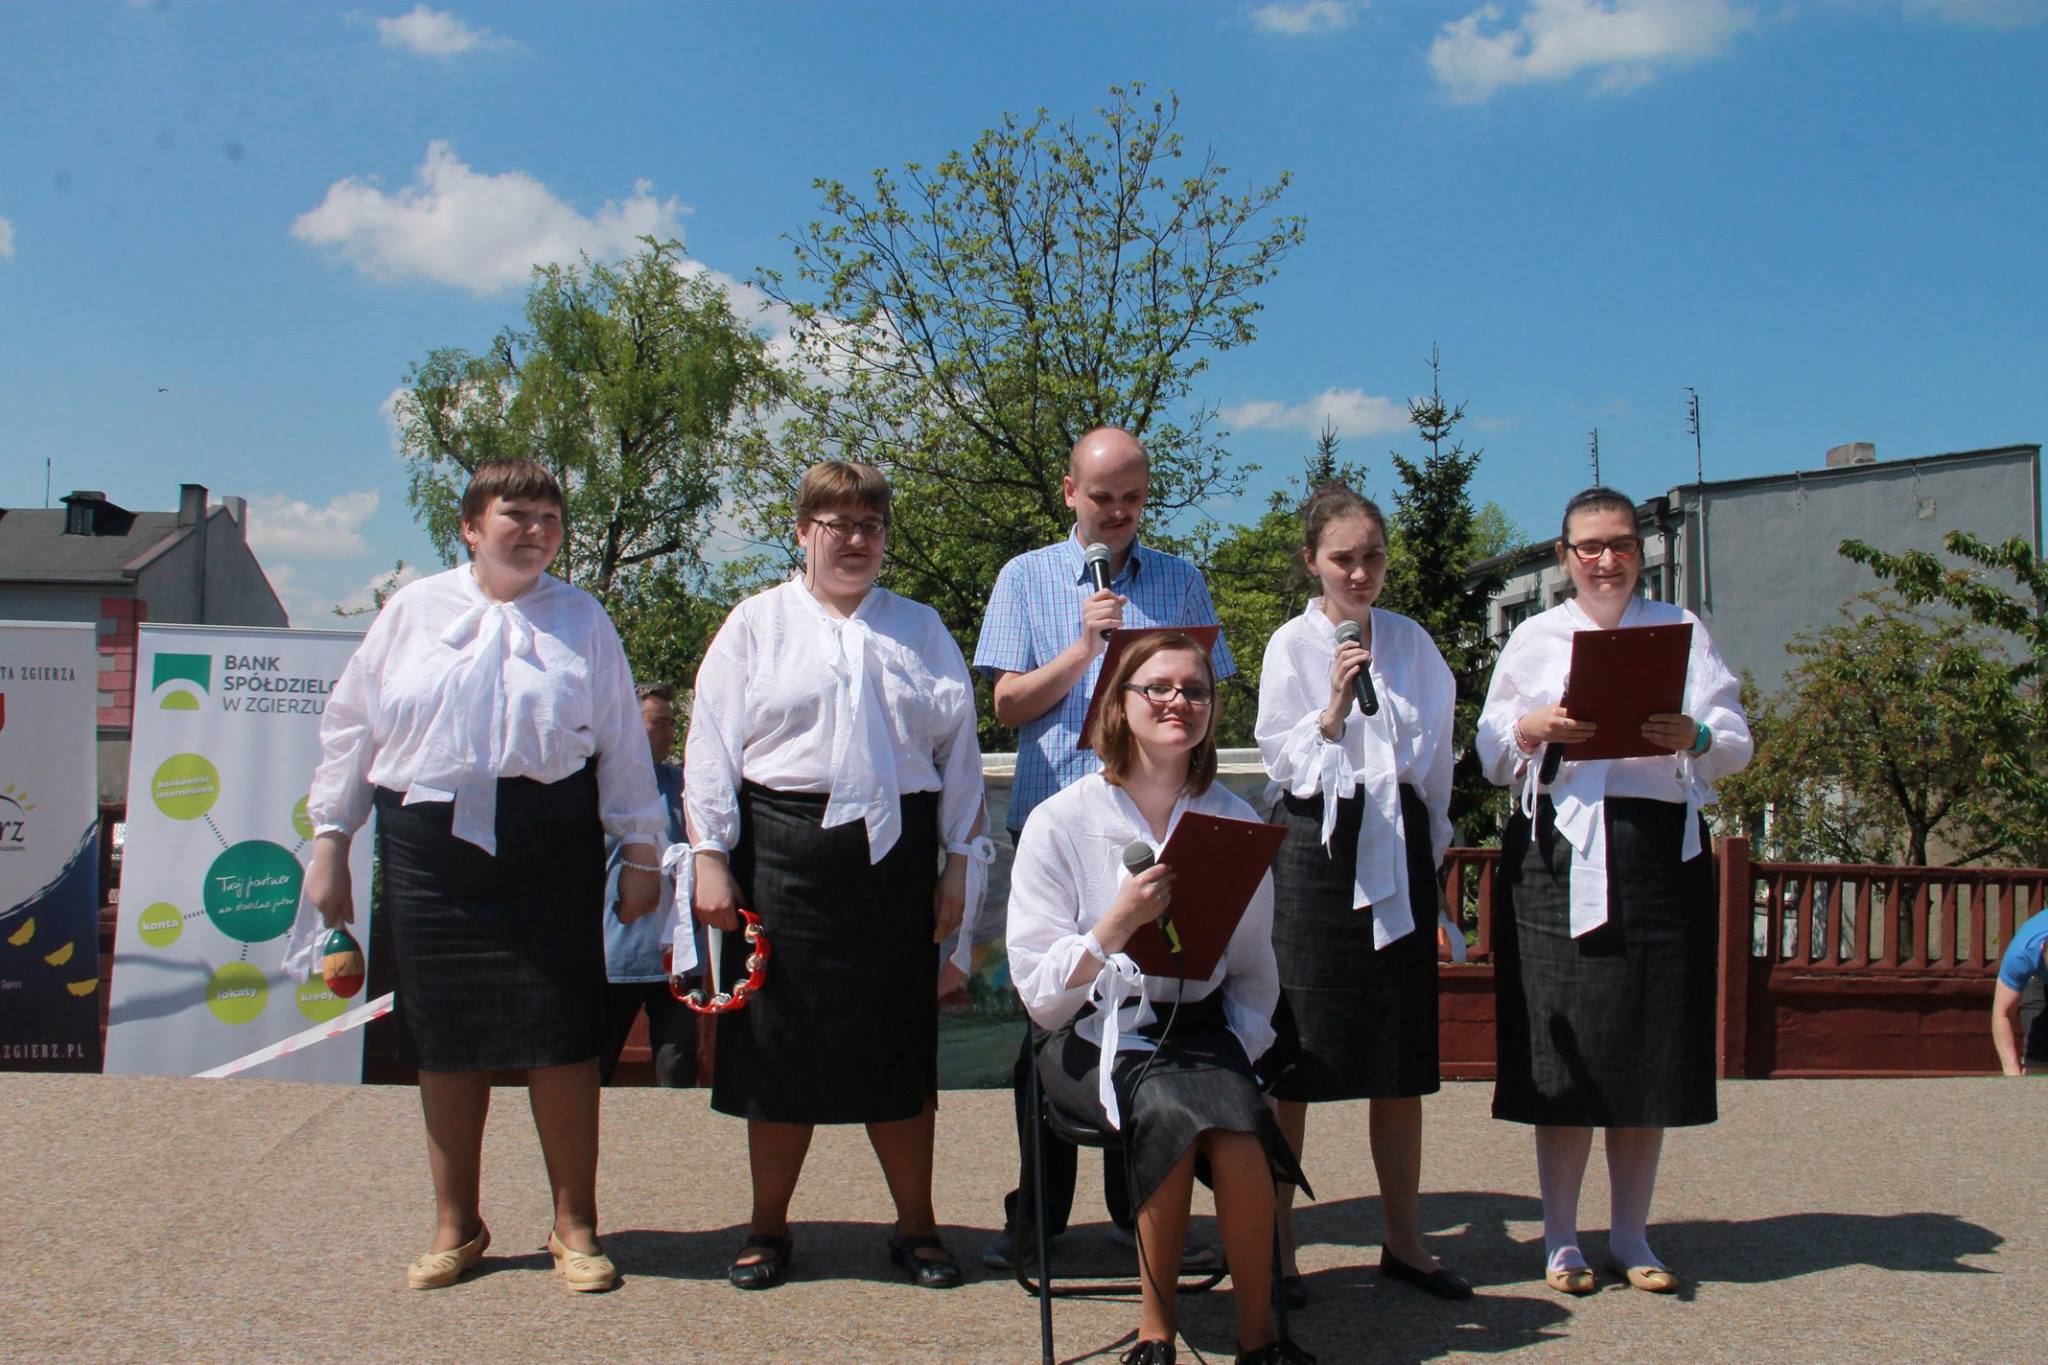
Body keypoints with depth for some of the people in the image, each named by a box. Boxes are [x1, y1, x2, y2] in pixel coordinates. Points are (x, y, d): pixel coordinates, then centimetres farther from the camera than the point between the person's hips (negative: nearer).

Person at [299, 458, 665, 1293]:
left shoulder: (581, 618, 8)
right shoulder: (414, 611, 10)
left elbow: (622, 741, 8)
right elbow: (351, 726, 12)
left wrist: (641, 850, 6)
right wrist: (330, 841, 9)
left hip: (550, 848, -1)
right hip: (430, 846, 2)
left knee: (560, 1035, 0)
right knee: (445, 1039, 8)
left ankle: (574, 1224, 15)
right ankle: (455, 1226, 25)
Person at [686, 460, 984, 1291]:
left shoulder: (921, 629, 14)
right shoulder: (758, 624, 8)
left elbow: (959, 749, 12)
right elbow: (711, 745, 2)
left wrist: (956, 864, 5)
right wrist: (712, 858, -5)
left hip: (894, 850, 2)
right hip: (785, 849, -1)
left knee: (900, 1044, 6)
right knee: (782, 1040, 3)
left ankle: (916, 1226, 18)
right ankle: (768, 1228, 18)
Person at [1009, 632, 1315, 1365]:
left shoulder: (1235, 822, 8)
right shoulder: (1060, 822, -3)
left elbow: (1254, 972, 15)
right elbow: (1038, 990, -8)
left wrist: (1239, 1045, -4)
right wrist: (1117, 925, -23)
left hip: (1199, 1028, 2)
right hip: (1095, 1036, -2)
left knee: (1234, 1120, -31)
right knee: (1171, 1108, -33)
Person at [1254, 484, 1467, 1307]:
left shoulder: (1412, 643, 10)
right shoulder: (1292, 645, 0)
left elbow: (1436, 755, 15)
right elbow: (1285, 761, -5)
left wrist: (1431, 849, 13)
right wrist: (1336, 704, -18)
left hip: (1398, 851, 4)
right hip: (1317, 851, -3)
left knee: (1403, 1061, 7)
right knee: (1295, 1060, -3)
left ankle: (1402, 1240, 19)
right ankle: (1276, 1244, 7)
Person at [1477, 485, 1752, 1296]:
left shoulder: (1679, 628, 11)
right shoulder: (1534, 638, 12)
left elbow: (1736, 744, 4)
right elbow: (1492, 756, 8)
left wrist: (1695, 738, -17)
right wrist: (1530, 729, -13)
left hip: (1661, 848, 1)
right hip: (1560, 850, 0)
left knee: (1649, 1043, 3)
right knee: (1563, 1047, -2)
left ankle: (1632, 1236, 16)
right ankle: (1561, 1239, 10)